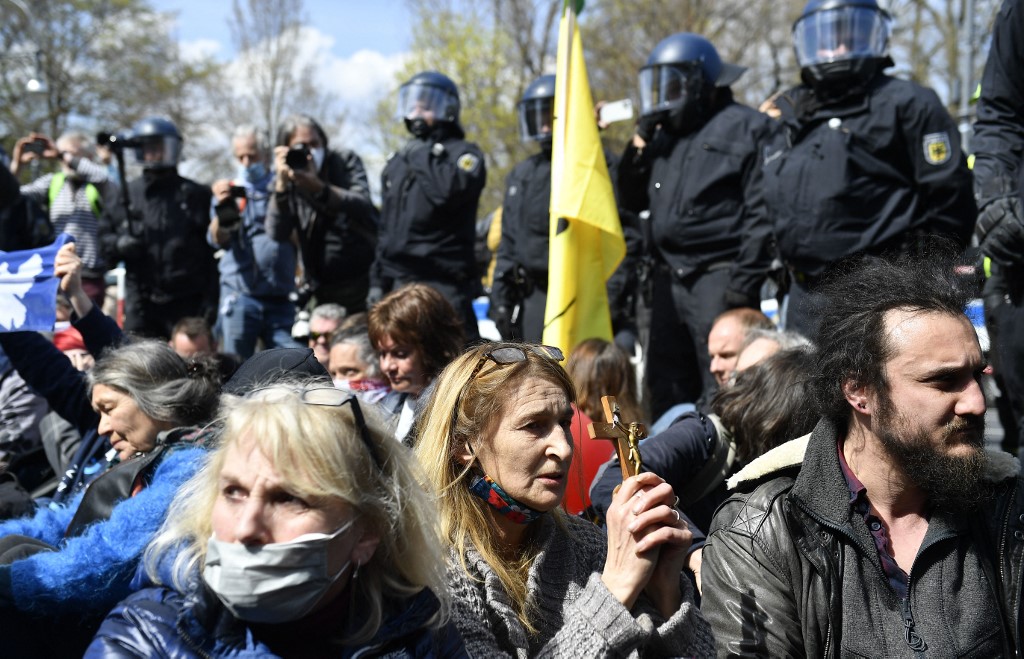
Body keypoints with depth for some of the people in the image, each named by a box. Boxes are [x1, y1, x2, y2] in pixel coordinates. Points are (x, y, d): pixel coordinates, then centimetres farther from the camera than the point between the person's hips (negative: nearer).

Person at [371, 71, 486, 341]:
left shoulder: (464, 154, -1)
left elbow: (450, 191, -24)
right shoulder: (397, 162, 21)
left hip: (445, 284, -7)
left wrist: (422, 158, -10)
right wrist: (378, 281, 18)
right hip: (399, 283, 7)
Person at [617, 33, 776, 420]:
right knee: (666, 388, 14)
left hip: (717, 278, -8)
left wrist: (745, 281, -18)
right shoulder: (664, 135, 17)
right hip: (668, 278, 8)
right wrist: (639, 147, 6)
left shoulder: (744, 129, -5)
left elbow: (760, 214, -12)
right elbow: (633, 201, 21)